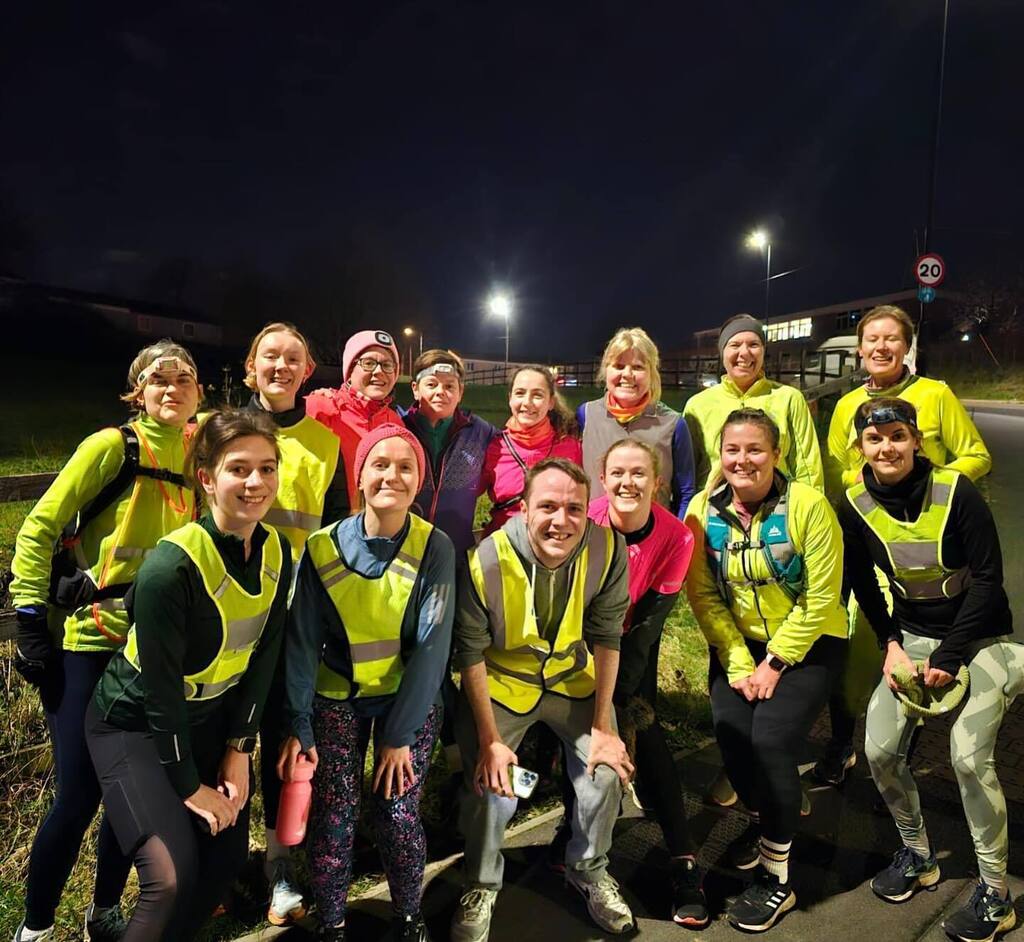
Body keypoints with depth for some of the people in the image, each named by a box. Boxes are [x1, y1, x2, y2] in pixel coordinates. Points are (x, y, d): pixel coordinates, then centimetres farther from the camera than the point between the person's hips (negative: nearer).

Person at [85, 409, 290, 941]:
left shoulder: (276, 551, -10)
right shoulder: (172, 566, -30)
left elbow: (264, 656, -3)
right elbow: (160, 689, -23)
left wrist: (239, 748, -4)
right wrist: (188, 784, -13)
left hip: (211, 719, 6)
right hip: (134, 724, -6)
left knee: (227, 857, 10)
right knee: (172, 877, -15)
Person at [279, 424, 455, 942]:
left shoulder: (434, 547, -16)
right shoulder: (323, 547, -12)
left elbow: (432, 645, -16)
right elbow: (302, 642, -9)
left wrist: (400, 732, -15)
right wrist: (298, 725, -11)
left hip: (410, 699, -1)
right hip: (337, 697, 1)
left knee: (398, 816, -2)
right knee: (334, 818, 0)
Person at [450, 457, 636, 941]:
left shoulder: (606, 548, -23)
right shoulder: (488, 560, -29)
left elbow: (606, 637, -11)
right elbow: (471, 653, -17)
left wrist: (603, 728, -7)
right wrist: (490, 740, -14)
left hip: (573, 677, 2)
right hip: (500, 681, -2)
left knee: (607, 770, -5)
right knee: (490, 786, -9)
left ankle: (588, 870, 26)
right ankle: (481, 887, 23)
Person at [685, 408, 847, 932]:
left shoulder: (807, 506, -17)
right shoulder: (703, 510, -8)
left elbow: (821, 598, -15)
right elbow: (703, 595, -7)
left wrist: (774, 663, -15)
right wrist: (738, 663, -12)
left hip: (807, 644, -3)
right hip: (737, 644, 3)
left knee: (770, 739, -16)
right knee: (730, 730, -12)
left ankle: (777, 879, 5)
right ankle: (766, 820, 22)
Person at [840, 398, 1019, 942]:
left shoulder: (955, 490, -18)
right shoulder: (855, 507, -8)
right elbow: (863, 586, 4)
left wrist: (948, 657, -16)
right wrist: (891, 645, -8)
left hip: (980, 637, -4)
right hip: (912, 636, 4)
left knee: (969, 755, -18)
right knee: (880, 751, -6)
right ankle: (917, 855, 21)